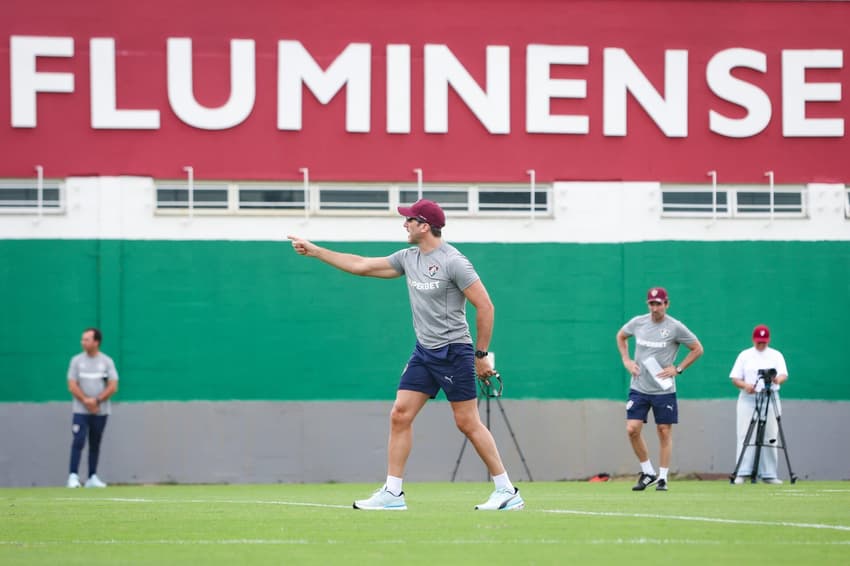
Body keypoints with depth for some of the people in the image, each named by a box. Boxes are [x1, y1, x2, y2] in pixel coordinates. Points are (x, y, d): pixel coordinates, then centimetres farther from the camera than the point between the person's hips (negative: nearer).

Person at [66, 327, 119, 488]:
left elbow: (113, 387, -3)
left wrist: (96, 400, -14)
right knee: (78, 442, -12)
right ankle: (73, 476, -14)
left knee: (95, 444, 5)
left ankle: (92, 478, 10)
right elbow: (72, 386, -2)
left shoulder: (107, 361, 3)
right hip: (81, 410, -1)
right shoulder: (77, 360, 3)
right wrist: (86, 401, -14)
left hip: (101, 411, 1)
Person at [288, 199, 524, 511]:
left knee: (468, 423, -6)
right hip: (423, 352, 7)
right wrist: (315, 251, 16)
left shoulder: (453, 262, -14)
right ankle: (392, 493, 3)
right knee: (400, 415, 0)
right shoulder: (408, 258, 9)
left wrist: (481, 355, -11)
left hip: (454, 353, -7)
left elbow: (485, 306, -13)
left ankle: (507, 491, 2)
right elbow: (362, 265, 16)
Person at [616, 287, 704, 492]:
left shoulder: (675, 327, -8)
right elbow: (621, 336, 23)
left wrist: (677, 369, -8)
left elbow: (697, 349, 0)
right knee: (632, 429, -8)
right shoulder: (637, 323, 2)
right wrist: (626, 360, 9)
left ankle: (662, 478, 11)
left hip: (664, 390, -3)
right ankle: (648, 472, 8)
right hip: (639, 388, 3)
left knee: (664, 432, 1)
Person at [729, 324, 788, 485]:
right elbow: (735, 378, 6)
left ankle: (768, 474, 1)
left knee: (770, 437, -2)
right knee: (745, 436, -8)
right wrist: (745, 385, -16)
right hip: (748, 399, -1)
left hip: (770, 399, 1)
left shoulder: (776, 355, 11)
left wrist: (778, 379, -27)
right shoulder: (745, 356, 11)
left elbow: (784, 375, -3)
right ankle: (742, 473, -11)